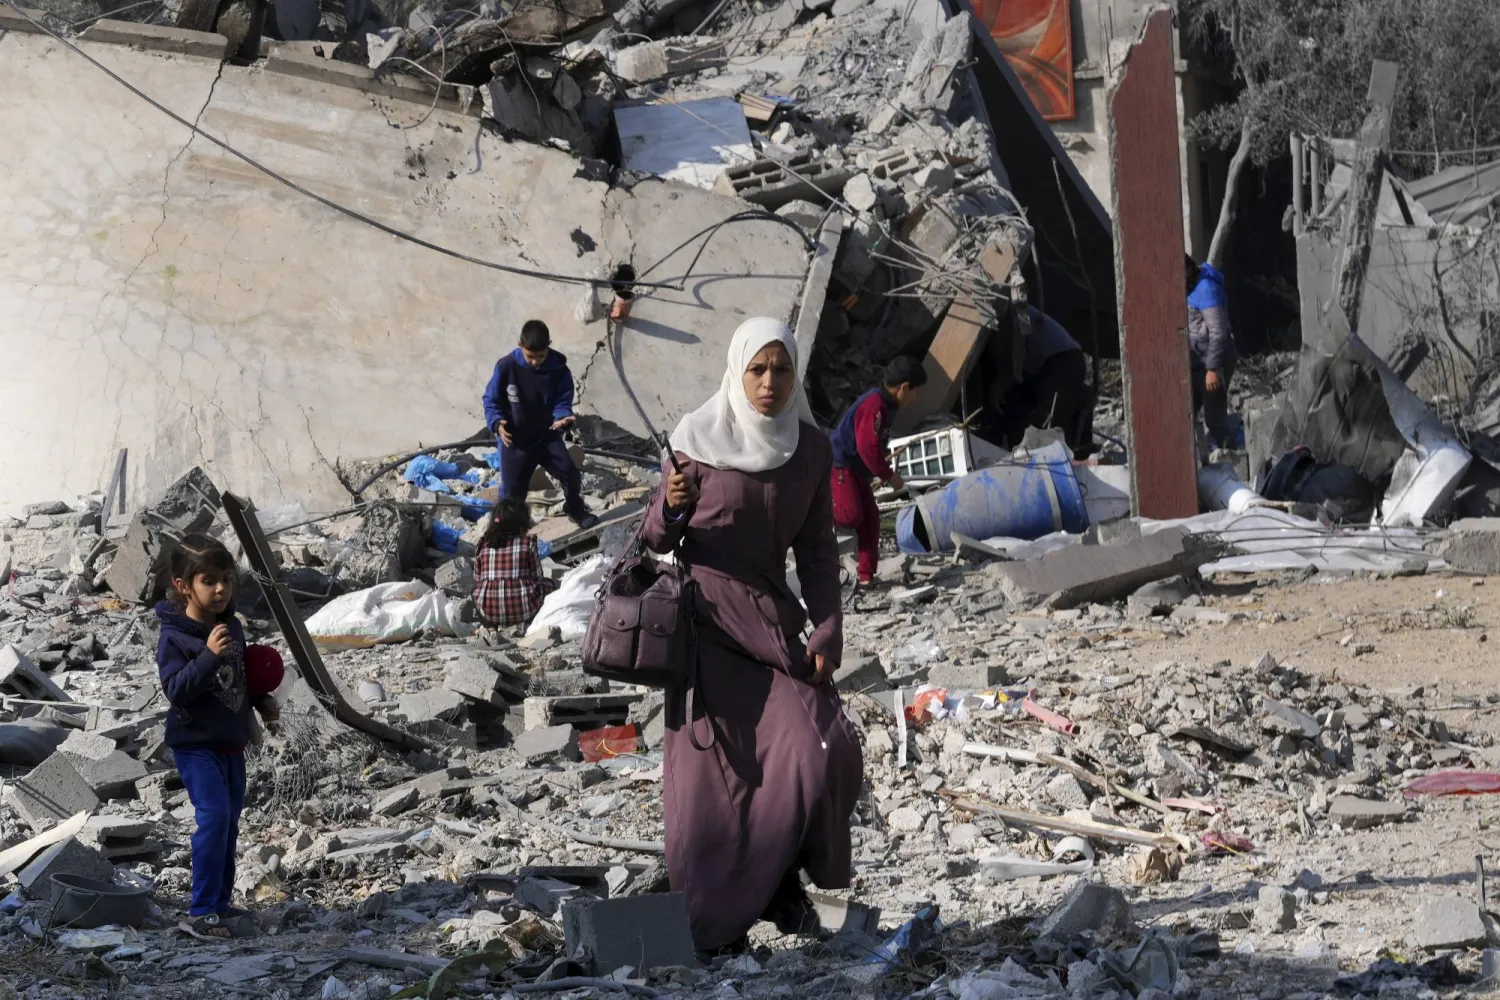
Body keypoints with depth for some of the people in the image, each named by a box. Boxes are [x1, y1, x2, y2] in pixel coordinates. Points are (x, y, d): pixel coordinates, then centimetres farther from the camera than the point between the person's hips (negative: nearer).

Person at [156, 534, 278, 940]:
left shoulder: (231, 626, 6)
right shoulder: (174, 637, -17)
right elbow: (177, 690, -26)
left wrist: (262, 702, 10)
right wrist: (208, 655, -33)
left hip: (231, 742, 8)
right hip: (196, 743, -8)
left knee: (230, 820, 14)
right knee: (214, 815, -20)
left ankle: (220, 901, 27)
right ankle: (200, 913, -19)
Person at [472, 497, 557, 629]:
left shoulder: (483, 545, 8)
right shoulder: (528, 543, 0)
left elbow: (477, 580, 14)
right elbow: (537, 578, 7)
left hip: (488, 613, 3)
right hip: (523, 609, -3)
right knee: (548, 585, 26)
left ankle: (496, 624, 15)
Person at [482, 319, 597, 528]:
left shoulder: (559, 370, -13)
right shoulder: (506, 366, -17)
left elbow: (563, 402, -7)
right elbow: (491, 400, -7)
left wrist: (562, 418, -32)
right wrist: (497, 423, -26)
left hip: (548, 436, 1)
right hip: (515, 440, -1)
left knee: (571, 475, -6)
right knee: (512, 493, 2)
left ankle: (575, 509, 25)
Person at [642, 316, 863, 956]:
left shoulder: (811, 449, 4)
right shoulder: (697, 439, -5)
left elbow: (817, 549, 9)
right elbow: (658, 541, 1)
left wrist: (828, 628, -2)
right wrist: (671, 504, -21)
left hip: (772, 615, 3)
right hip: (707, 617, -3)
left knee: (824, 752, -10)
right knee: (714, 771, -6)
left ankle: (778, 878, 11)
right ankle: (713, 925, 4)